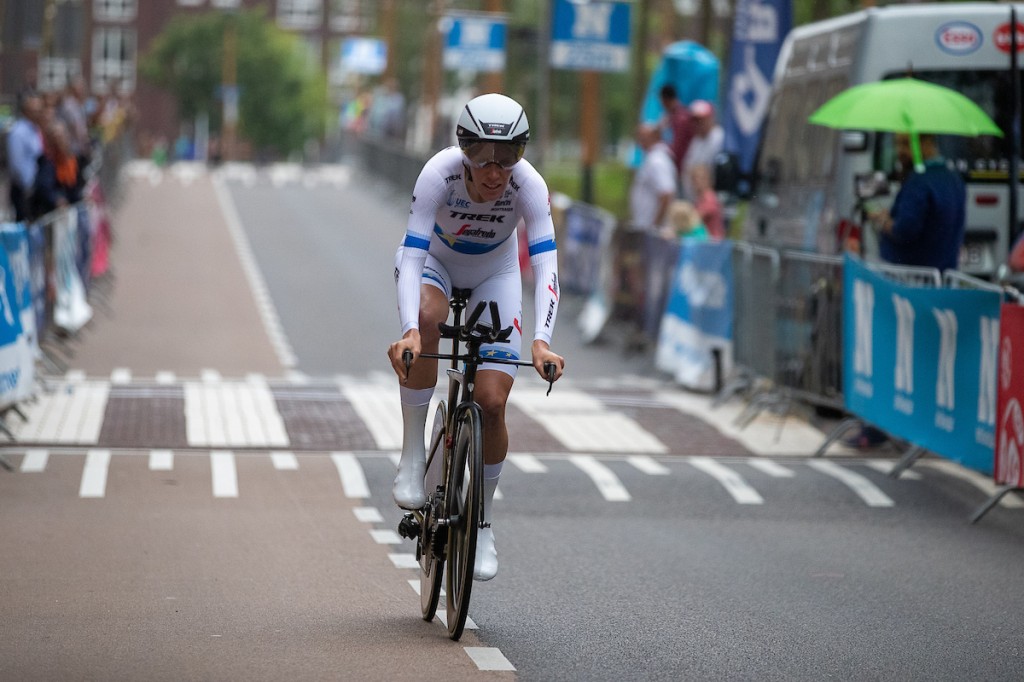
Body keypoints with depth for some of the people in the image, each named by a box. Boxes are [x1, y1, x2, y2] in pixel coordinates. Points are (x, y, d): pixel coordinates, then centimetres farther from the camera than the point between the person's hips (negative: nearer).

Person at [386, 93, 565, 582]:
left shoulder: (528, 184, -31)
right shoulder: (439, 173, -34)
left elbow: (546, 266, -37)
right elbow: (411, 257, -38)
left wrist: (541, 340, -52)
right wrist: (408, 332, -53)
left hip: (494, 275, 1)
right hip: (434, 261, -1)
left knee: (492, 402, -11)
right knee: (426, 317, -38)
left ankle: (481, 524, 10)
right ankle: (413, 454, -23)